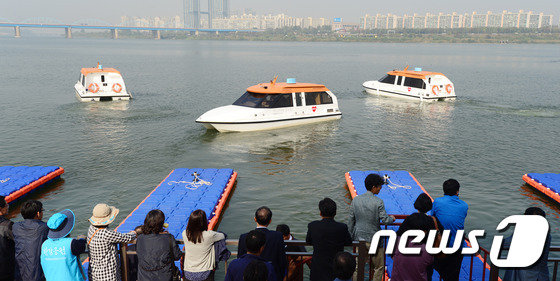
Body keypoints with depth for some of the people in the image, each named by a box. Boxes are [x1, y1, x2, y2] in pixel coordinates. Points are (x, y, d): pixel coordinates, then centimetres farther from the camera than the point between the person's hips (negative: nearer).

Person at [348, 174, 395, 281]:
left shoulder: (356, 200, -2)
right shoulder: (378, 202, -15)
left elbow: (351, 221, 4)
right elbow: (385, 220, -13)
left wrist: (352, 236, 15)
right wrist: (392, 218, 9)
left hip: (359, 239, 4)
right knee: (379, 267, 13)